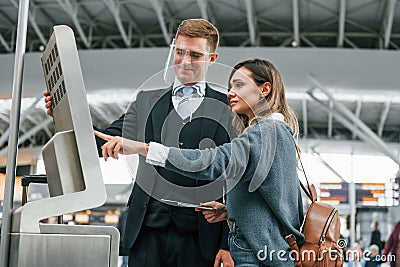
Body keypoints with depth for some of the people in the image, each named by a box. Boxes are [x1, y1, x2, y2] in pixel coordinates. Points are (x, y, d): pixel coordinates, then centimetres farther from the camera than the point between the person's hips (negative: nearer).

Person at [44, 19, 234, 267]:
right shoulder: (146, 100, 13)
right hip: (149, 230, 2)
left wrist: (229, 244, -4)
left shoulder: (229, 109, 3)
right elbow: (106, 142, 7)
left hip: (199, 236, -2)